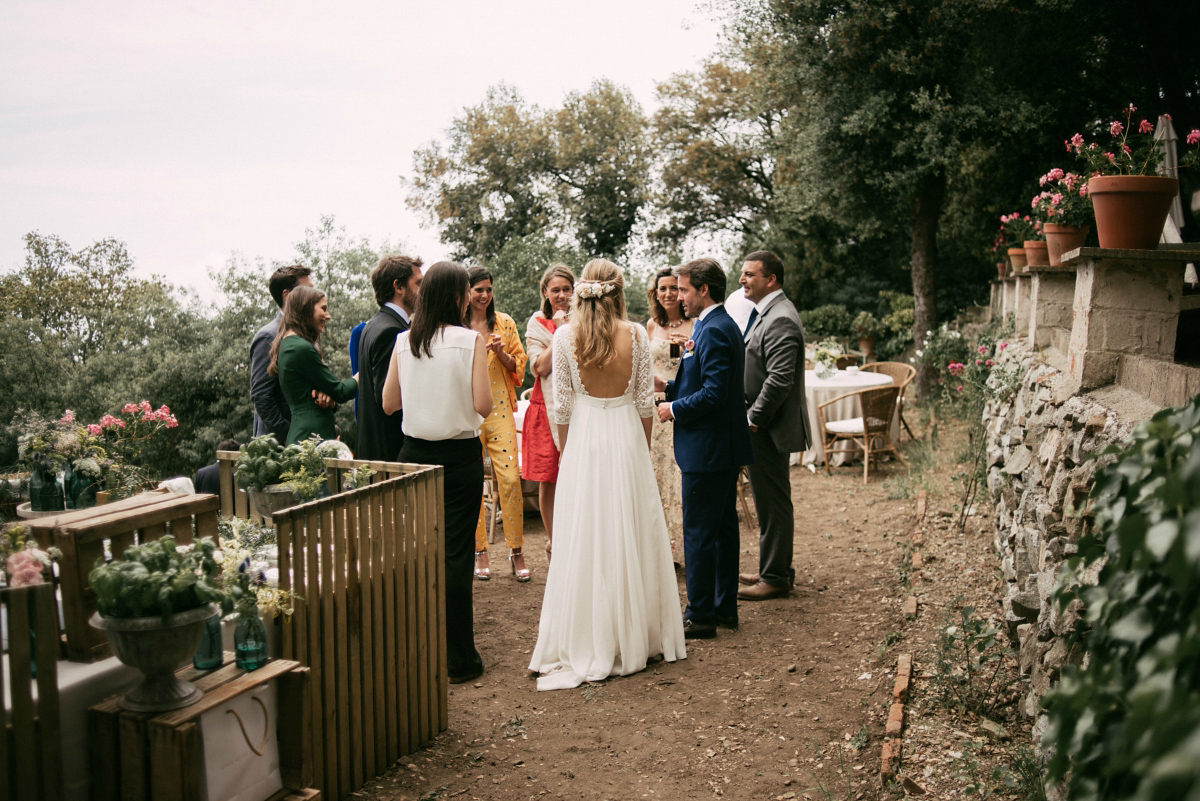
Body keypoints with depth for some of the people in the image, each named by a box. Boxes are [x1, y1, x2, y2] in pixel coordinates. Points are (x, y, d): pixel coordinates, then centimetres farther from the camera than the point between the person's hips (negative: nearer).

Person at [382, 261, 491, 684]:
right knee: (456, 554, 2)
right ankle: (459, 657, 9)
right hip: (459, 456, -4)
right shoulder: (470, 340, -10)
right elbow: (483, 406, -12)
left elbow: (389, 403, 5)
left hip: (414, 454, 4)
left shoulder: (403, 341, 1)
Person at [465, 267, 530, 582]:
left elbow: (518, 368, 9)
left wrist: (501, 352, -9)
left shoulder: (504, 323, 9)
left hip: (499, 409, 1)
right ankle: (479, 551, 14)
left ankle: (516, 551, 5)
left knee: (510, 477, -6)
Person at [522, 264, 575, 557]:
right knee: (547, 481, 3)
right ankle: (553, 540, 17)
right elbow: (540, 368, -8)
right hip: (547, 407, -1)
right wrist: (560, 333, -12)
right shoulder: (538, 324, 4)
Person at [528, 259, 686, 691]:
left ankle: (587, 645, 12)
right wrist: (644, 448, 12)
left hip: (583, 440, 0)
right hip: (627, 439, 1)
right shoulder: (636, 334, -4)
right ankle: (634, 636, 21)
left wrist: (565, 453, 10)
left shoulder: (565, 336, -5)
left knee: (584, 539, 5)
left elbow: (562, 405, -2)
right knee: (630, 536, 10)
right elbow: (645, 401, 0)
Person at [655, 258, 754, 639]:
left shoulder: (714, 330, -19)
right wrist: (667, 387, 7)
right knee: (723, 527, 15)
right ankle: (725, 607, 25)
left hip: (708, 449, -11)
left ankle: (700, 616, 6)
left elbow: (713, 393, -25)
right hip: (724, 448, 11)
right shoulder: (721, 325, 14)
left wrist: (674, 409, -13)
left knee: (698, 532, -2)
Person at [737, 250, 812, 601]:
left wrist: (753, 419, -19)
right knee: (770, 501, 18)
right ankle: (776, 568, 29)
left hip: (769, 428, -10)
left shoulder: (780, 320, -19)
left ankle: (775, 577, 10)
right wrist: (751, 417, 13)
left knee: (773, 502, 0)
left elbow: (779, 380, -25)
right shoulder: (766, 313, 14)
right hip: (761, 425, 10)